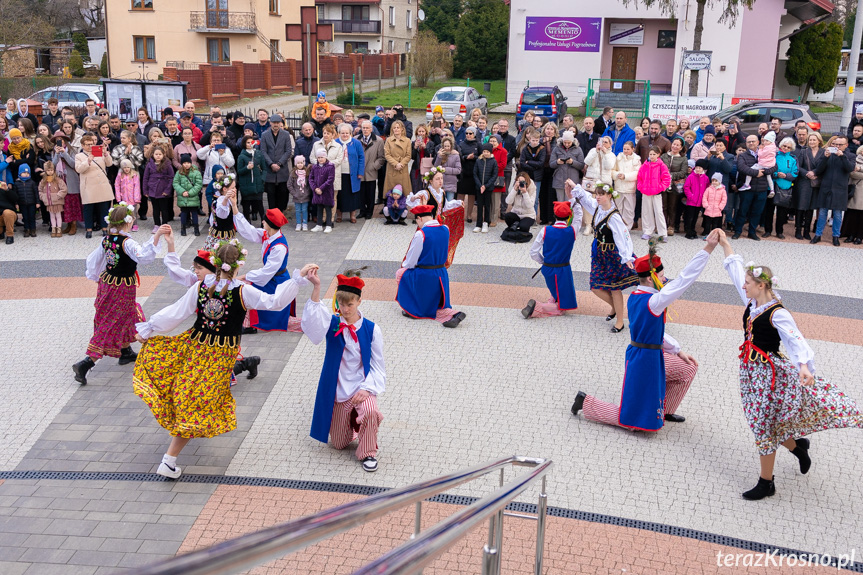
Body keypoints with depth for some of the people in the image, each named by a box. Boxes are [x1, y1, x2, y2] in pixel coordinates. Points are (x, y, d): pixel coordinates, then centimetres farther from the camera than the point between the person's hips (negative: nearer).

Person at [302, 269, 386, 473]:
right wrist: (316, 288, -40)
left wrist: (366, 388, -17)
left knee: (370, 412, -35)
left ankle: (367, 453, -9)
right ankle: (351, 424, 43)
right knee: (339, 444, 8)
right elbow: (312, 321, -28)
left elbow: (377, 365, -1)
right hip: (337, 391, 2)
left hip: (362, 387, -1)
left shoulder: (371, 329, -5)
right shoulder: (332, 324, -4)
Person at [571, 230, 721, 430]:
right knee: (639, 421, 4)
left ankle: (665, 411, 33)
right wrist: (708, 248, -33)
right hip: (646, 361, -9)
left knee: (688, 369, 22)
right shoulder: (653, 302, -26)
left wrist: (677, 351, 17)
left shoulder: (634, 297, 2)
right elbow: (684, 280, -31)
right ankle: (587, 402, 12)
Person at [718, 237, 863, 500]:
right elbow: (735, 267, 8)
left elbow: (795, 339, -31)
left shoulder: (777, 313, -21)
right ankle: (797, 447, 46)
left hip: (768, 371, -8)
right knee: (761, 422, 18)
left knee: (764, 425, 2)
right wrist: (724, 243, 6)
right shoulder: (752, 302, 0)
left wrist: (803, 365, -48)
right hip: (751, 368, 8)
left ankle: (766, 482, 17)